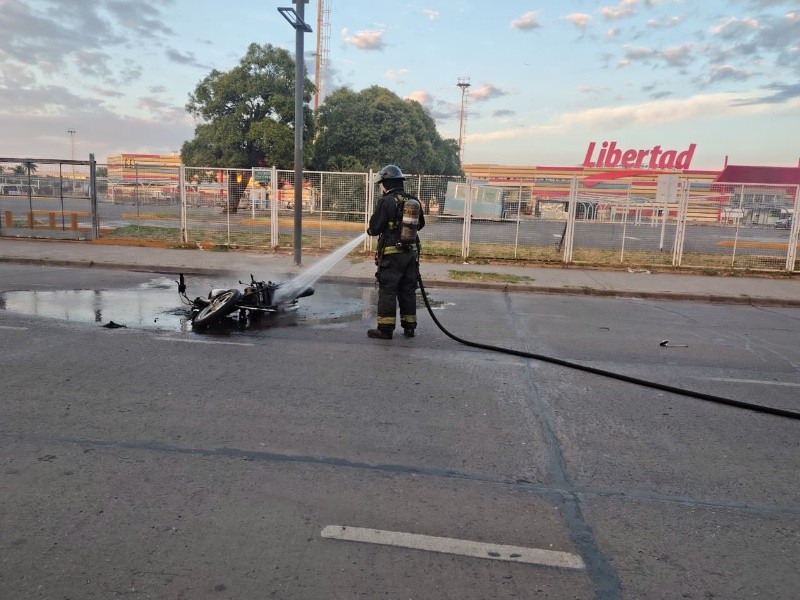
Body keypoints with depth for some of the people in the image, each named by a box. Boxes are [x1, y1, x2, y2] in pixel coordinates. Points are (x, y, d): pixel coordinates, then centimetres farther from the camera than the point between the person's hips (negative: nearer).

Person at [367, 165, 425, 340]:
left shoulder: (386, 202, -12)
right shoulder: (414, 201, 7)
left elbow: (374, 228, -12)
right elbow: (420, 224, 20)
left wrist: (370, 231, 11)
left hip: (391, 254, -6)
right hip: (412, 253, 6)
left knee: (387, 291, 1)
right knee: (408, 291, 13)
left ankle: (385, 329, 3)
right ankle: (409, 327, 19)